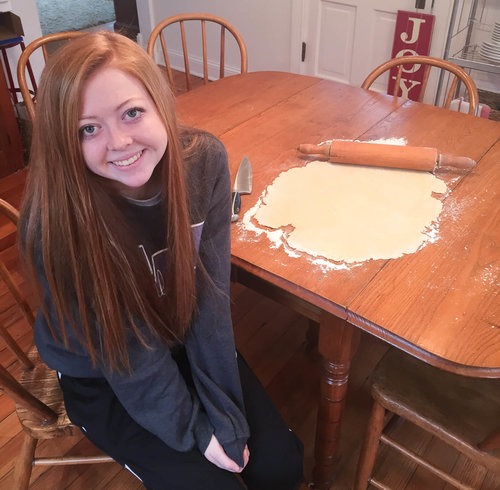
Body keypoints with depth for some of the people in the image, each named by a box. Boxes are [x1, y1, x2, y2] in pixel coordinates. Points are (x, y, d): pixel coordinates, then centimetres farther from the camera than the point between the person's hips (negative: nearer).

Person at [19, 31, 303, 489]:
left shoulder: (203, 160, -21)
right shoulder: (56, 219, -30)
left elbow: (209, 295, -17)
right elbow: (124, 353, -20)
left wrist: (225, 416, -16)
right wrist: (194, 430, -12)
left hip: (186, 345, 3)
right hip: (102, 378, -2)